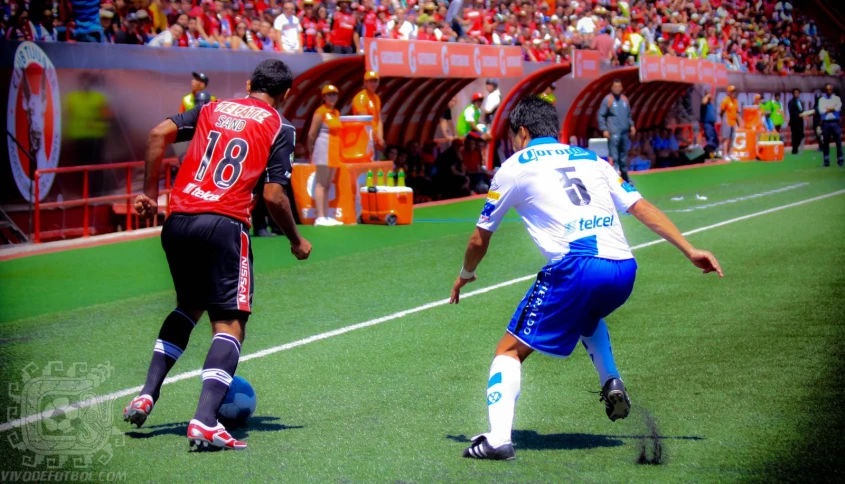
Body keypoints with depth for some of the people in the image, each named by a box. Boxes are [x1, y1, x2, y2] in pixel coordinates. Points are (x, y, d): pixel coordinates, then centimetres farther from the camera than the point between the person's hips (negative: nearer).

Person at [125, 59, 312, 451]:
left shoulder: (212, 109, 19)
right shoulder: (279, 127, 6)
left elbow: (158, 134, 6)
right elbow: (273, 195, -3)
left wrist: (150, 192, 13)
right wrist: (296, 242, 11)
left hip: (177, 222, 5)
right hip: (223, 224, -5)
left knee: (189, 306, 27)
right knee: (230, 323, -4)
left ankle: (147, 395, 20)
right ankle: (205, 421, -22)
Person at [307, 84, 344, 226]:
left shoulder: (336, 113, 15)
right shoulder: (320, 112, -9)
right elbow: (312, 134, -10)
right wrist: (311, 151, -4)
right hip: (323, 149, -8)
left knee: (328, 185, 10)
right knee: (321, 184, -9)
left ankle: (326, 216, 14)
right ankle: (320, 217, -13)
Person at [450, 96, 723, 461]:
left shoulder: (514, 167, 14)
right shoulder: (591, 159, 26)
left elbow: (479, 239, 21)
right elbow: (642, 208, 17)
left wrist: (465, 274, 40)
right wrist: (690, 251, 18)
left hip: (575, 269, -5)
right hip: (624, 271, 5)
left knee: (510, 349, 5)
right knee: (588, 314, 39)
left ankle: (498, 438, -14)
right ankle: (611, 382, 18)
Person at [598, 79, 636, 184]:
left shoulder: (624, 99, 14)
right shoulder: (608, 100, -3)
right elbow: (601, 115, -3)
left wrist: (631, 125, 13)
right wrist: (604, 129, -11)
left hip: (625, 131, 6)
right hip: (613, 132, -6)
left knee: (624, 155, 12)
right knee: (613, 155, -12)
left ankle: (624, 174, 21)